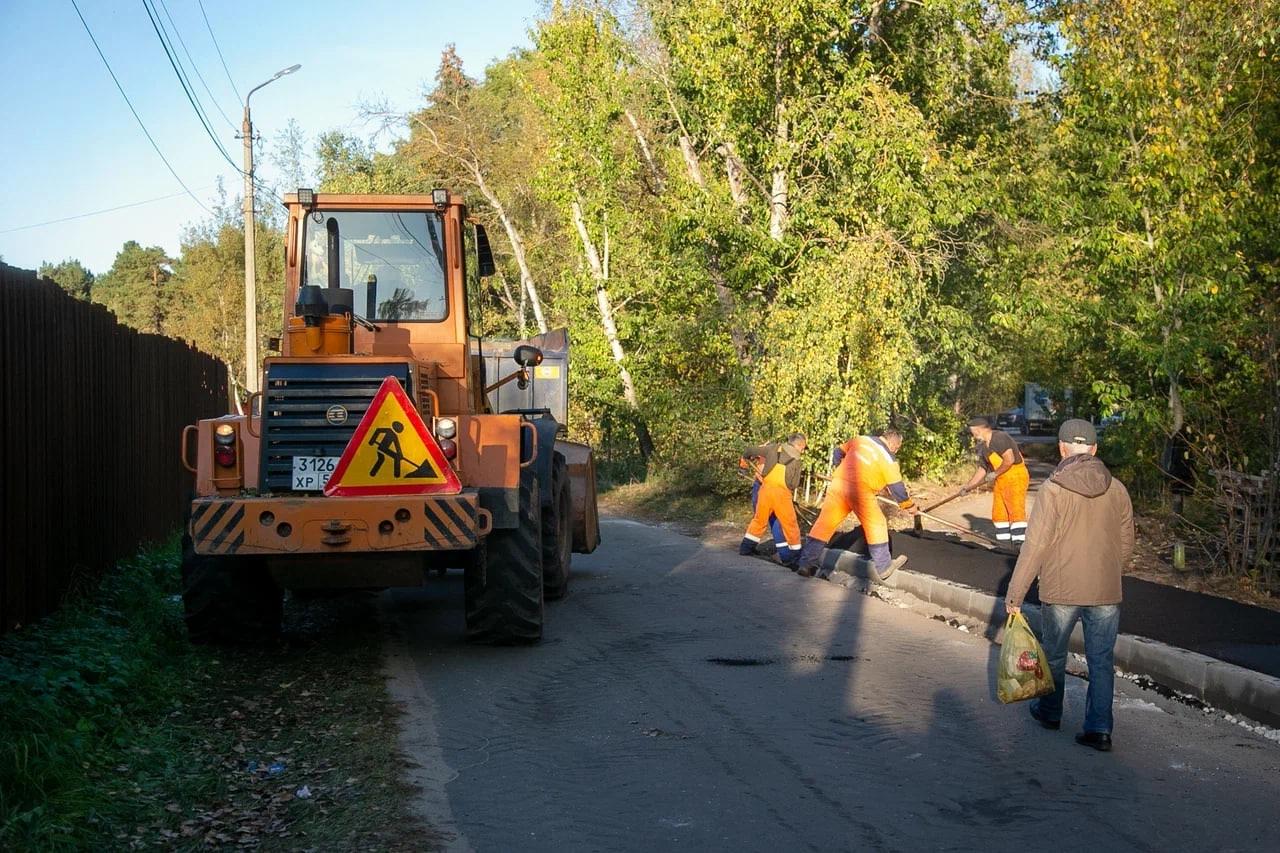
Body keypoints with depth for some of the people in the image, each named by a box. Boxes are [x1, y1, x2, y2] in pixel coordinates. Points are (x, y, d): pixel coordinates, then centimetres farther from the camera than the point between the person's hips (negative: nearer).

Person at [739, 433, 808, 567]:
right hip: (782, 492, -3)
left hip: (766, 489, 3)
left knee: (759, 520, 19)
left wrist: (745, 458, 33)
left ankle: (746, 547, 27)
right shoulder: (796, 459, 6)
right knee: (790, 525, 7)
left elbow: (749, 451, 12)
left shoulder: (773, 448, 8)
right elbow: (794, 484, 5)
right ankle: (794, 555, 10)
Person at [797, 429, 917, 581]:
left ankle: (806, 563, 10)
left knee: (825, 523, 8)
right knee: (876, 525, 13)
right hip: (861, 490, -4)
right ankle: (882, 567, 17)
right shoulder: (888, 458, 3)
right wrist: (910, 506, 23)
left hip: (838, 483, 5)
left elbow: (839, 453, 24)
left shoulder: (861, 439, 15)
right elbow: (896, 487, 8)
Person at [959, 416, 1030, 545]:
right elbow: (982, 470, 19)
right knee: (998, 513, 8)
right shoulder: (984, 448, 13)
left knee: (1016, 510, -15)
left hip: (1016, 477, -10)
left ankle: (1020, 540, -17)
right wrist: (968, 486, 15)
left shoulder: (1000, 438, -15)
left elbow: (1010, 459, -24)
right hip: (1000, 481, 10)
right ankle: (1003, 539, 13)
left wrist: (995, 473, -15)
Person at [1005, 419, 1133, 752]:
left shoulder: (1053, 489, -14)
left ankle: (1050, 712, 34)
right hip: (1105, 592, 3)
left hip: (1061, 590, -3)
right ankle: (1099, 728, 6)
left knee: (1054, 655, 17)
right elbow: (1126, 544, 8)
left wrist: (1015, 593, -8)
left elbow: (1035, 545, -15)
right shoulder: (1117, 489, 0)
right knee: (1101, 661, 9)